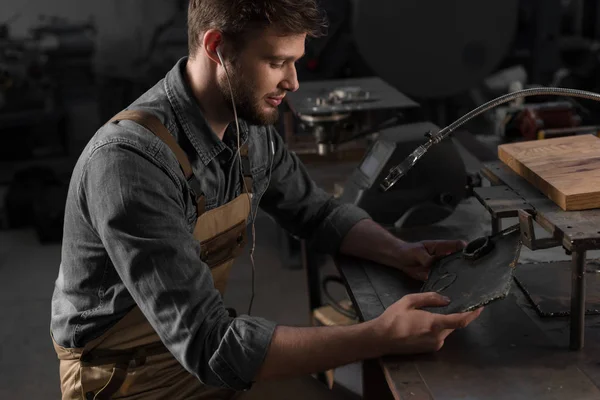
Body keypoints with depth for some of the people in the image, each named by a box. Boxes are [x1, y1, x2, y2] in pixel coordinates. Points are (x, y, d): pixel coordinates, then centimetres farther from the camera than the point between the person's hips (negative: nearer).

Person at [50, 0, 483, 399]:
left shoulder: (251, 128, -6)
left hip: (211, 351, 7)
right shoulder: (131, 160, -30)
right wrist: (378, 338, -32)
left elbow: (318, 211, 11)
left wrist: (399, 251, -8)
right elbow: (209, 346, -33)